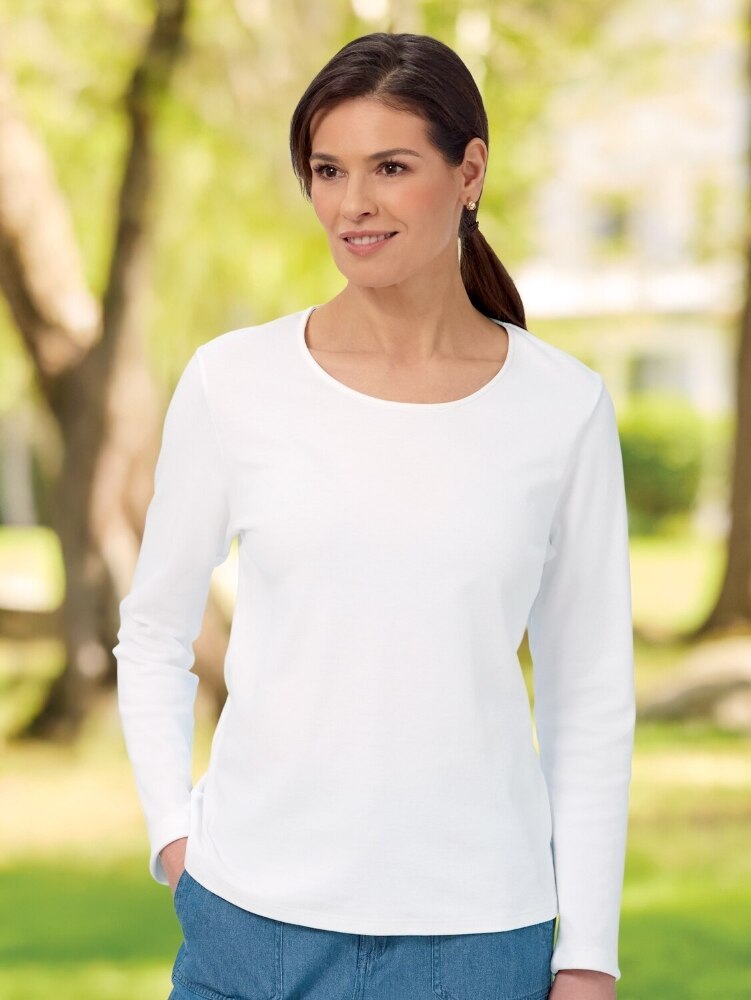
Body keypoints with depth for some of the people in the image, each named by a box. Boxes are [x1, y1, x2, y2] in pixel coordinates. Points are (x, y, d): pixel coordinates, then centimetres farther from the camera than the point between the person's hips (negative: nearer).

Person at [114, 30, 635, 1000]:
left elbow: (592, 697, 3)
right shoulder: (233, 381, -1)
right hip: (252, 917, 0)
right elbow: (153, 635, 10)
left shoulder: (563, 406, -2)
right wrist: (172, 832, -1)